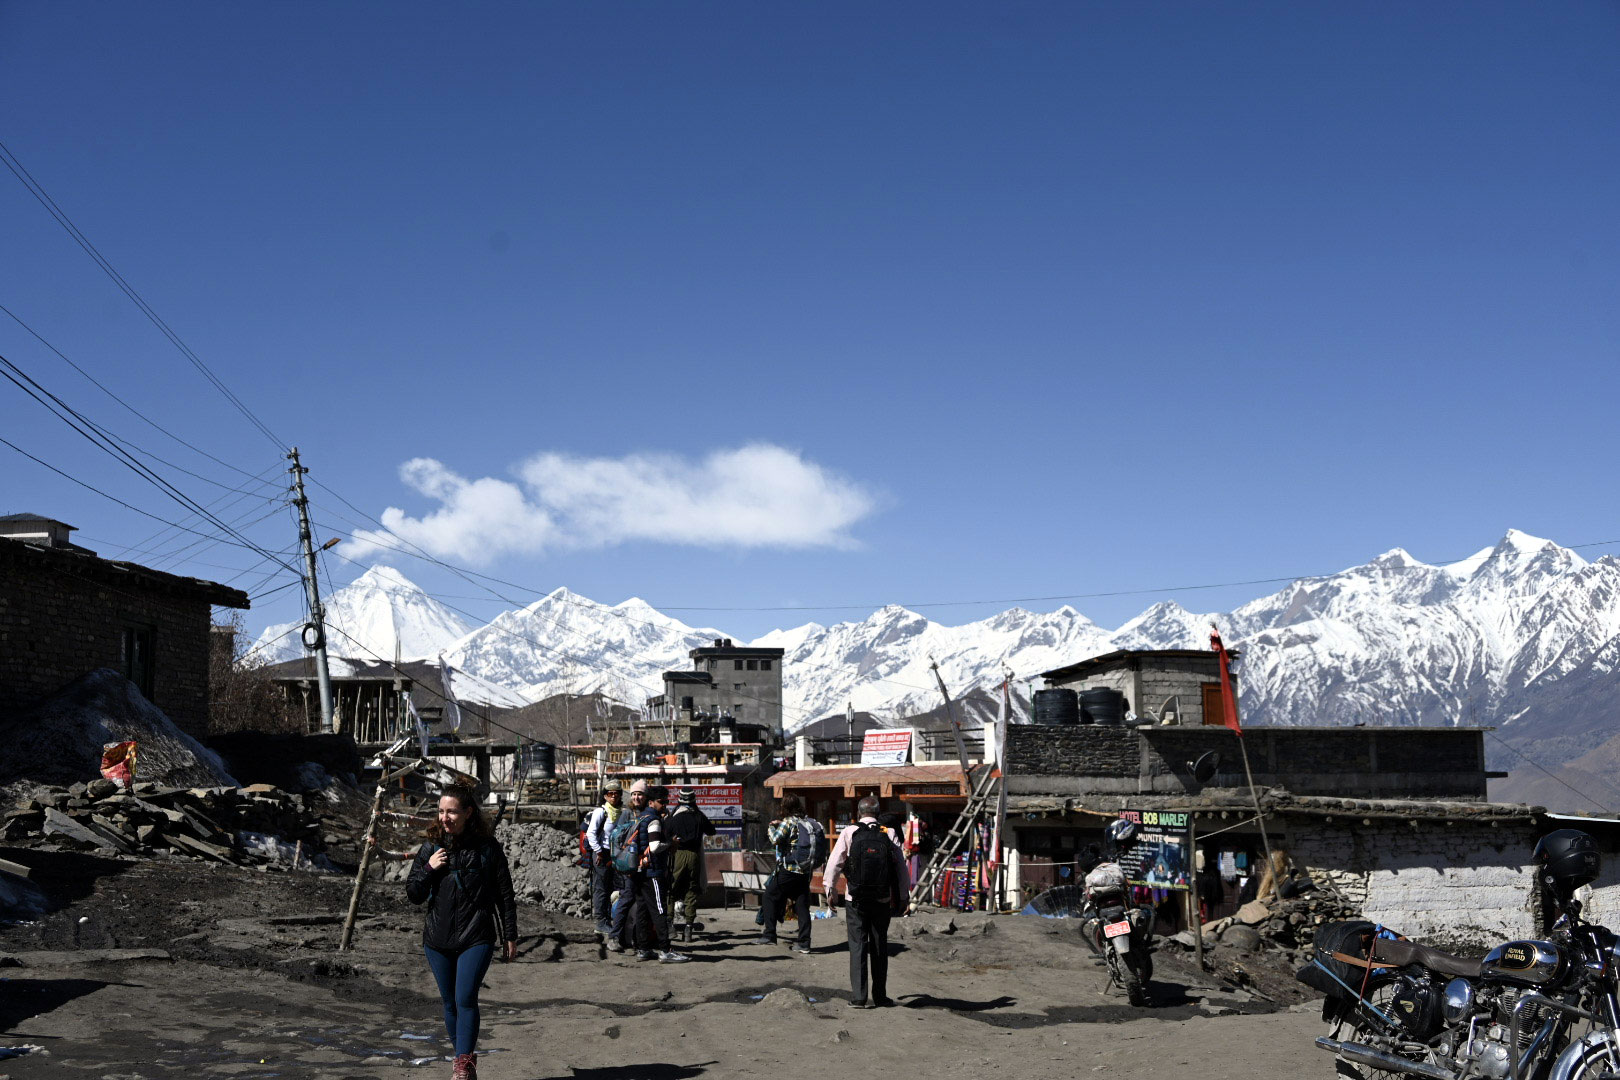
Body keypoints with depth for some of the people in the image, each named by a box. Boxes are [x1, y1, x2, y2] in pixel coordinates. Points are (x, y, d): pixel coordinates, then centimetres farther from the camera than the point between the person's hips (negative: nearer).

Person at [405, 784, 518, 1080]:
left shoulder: (488, 848, -4)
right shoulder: (431, 848, 4)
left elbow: (505, 895, 3)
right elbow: (414, 895, 6)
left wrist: (510, 936, 3)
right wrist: (428, 869, -11)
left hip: (476, 939, -4)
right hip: (438, 939, 4)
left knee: (465, 999, -15)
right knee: (450, 1002, 12)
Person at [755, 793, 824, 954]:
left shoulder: (788, 822, -10)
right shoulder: (809, 822, 11)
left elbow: (776, 839, -19)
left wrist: (771, 828, 1)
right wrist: (781, 825, 21)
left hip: (789, 870, -6)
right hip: (805, 871, 6)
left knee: (770, 897, 8)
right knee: (802, 905, 7)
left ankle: (769, 935, 6)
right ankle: (804, 943, 4)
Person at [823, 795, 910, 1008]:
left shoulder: (849, 833, -4)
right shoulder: (889, 835, 0)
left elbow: (835, 862, -4)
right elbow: (901, 869, 2)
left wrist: (829, 887, 9)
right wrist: (902, 898, 11)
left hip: (855, 899, -2)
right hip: (882, 900, 2)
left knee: (858, 946, 2)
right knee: (880, 946, 12)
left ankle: (859, 996, -1)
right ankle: (879, 995, 18)